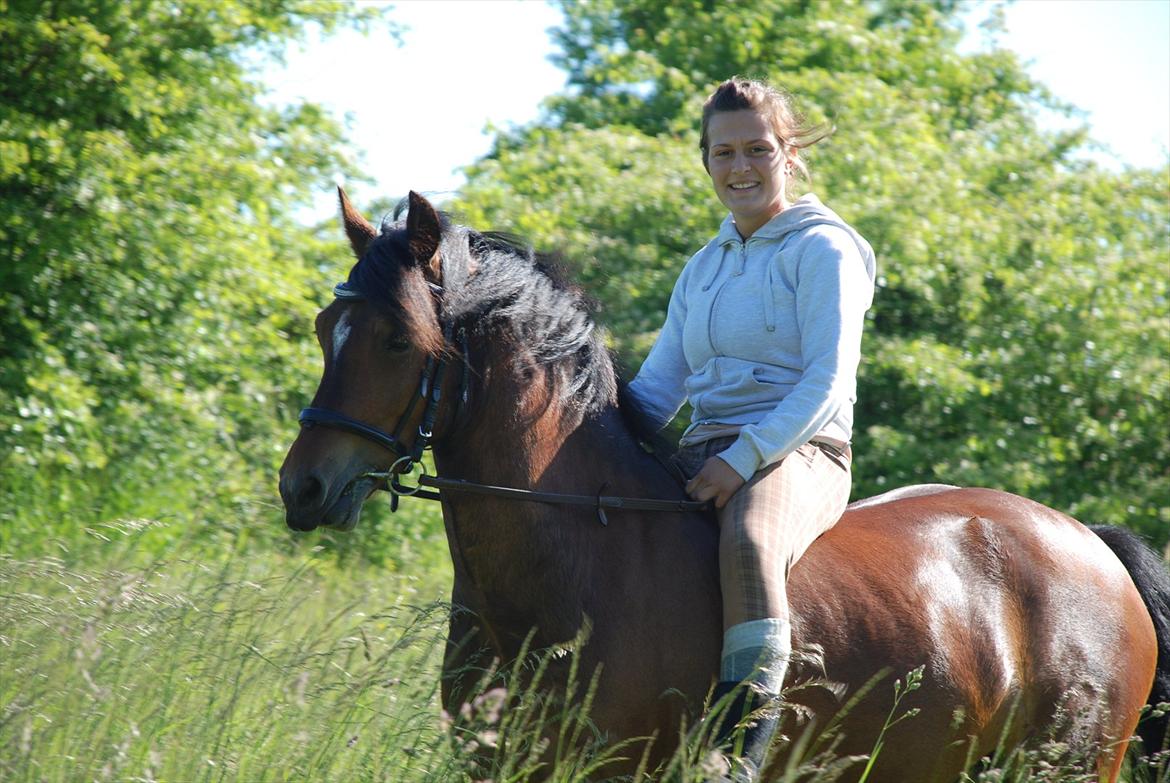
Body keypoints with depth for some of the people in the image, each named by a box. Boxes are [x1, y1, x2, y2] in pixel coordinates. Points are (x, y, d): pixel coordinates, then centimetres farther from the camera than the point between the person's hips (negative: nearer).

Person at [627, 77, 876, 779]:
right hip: (703, 452, 8)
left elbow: (828, 379, -11)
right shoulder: (704, 267, 22)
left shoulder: (821, 249, -1)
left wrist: (743, 459, -22)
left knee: (749, 539, -39)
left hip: (800, 453, -8)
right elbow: (659, 387, 19)